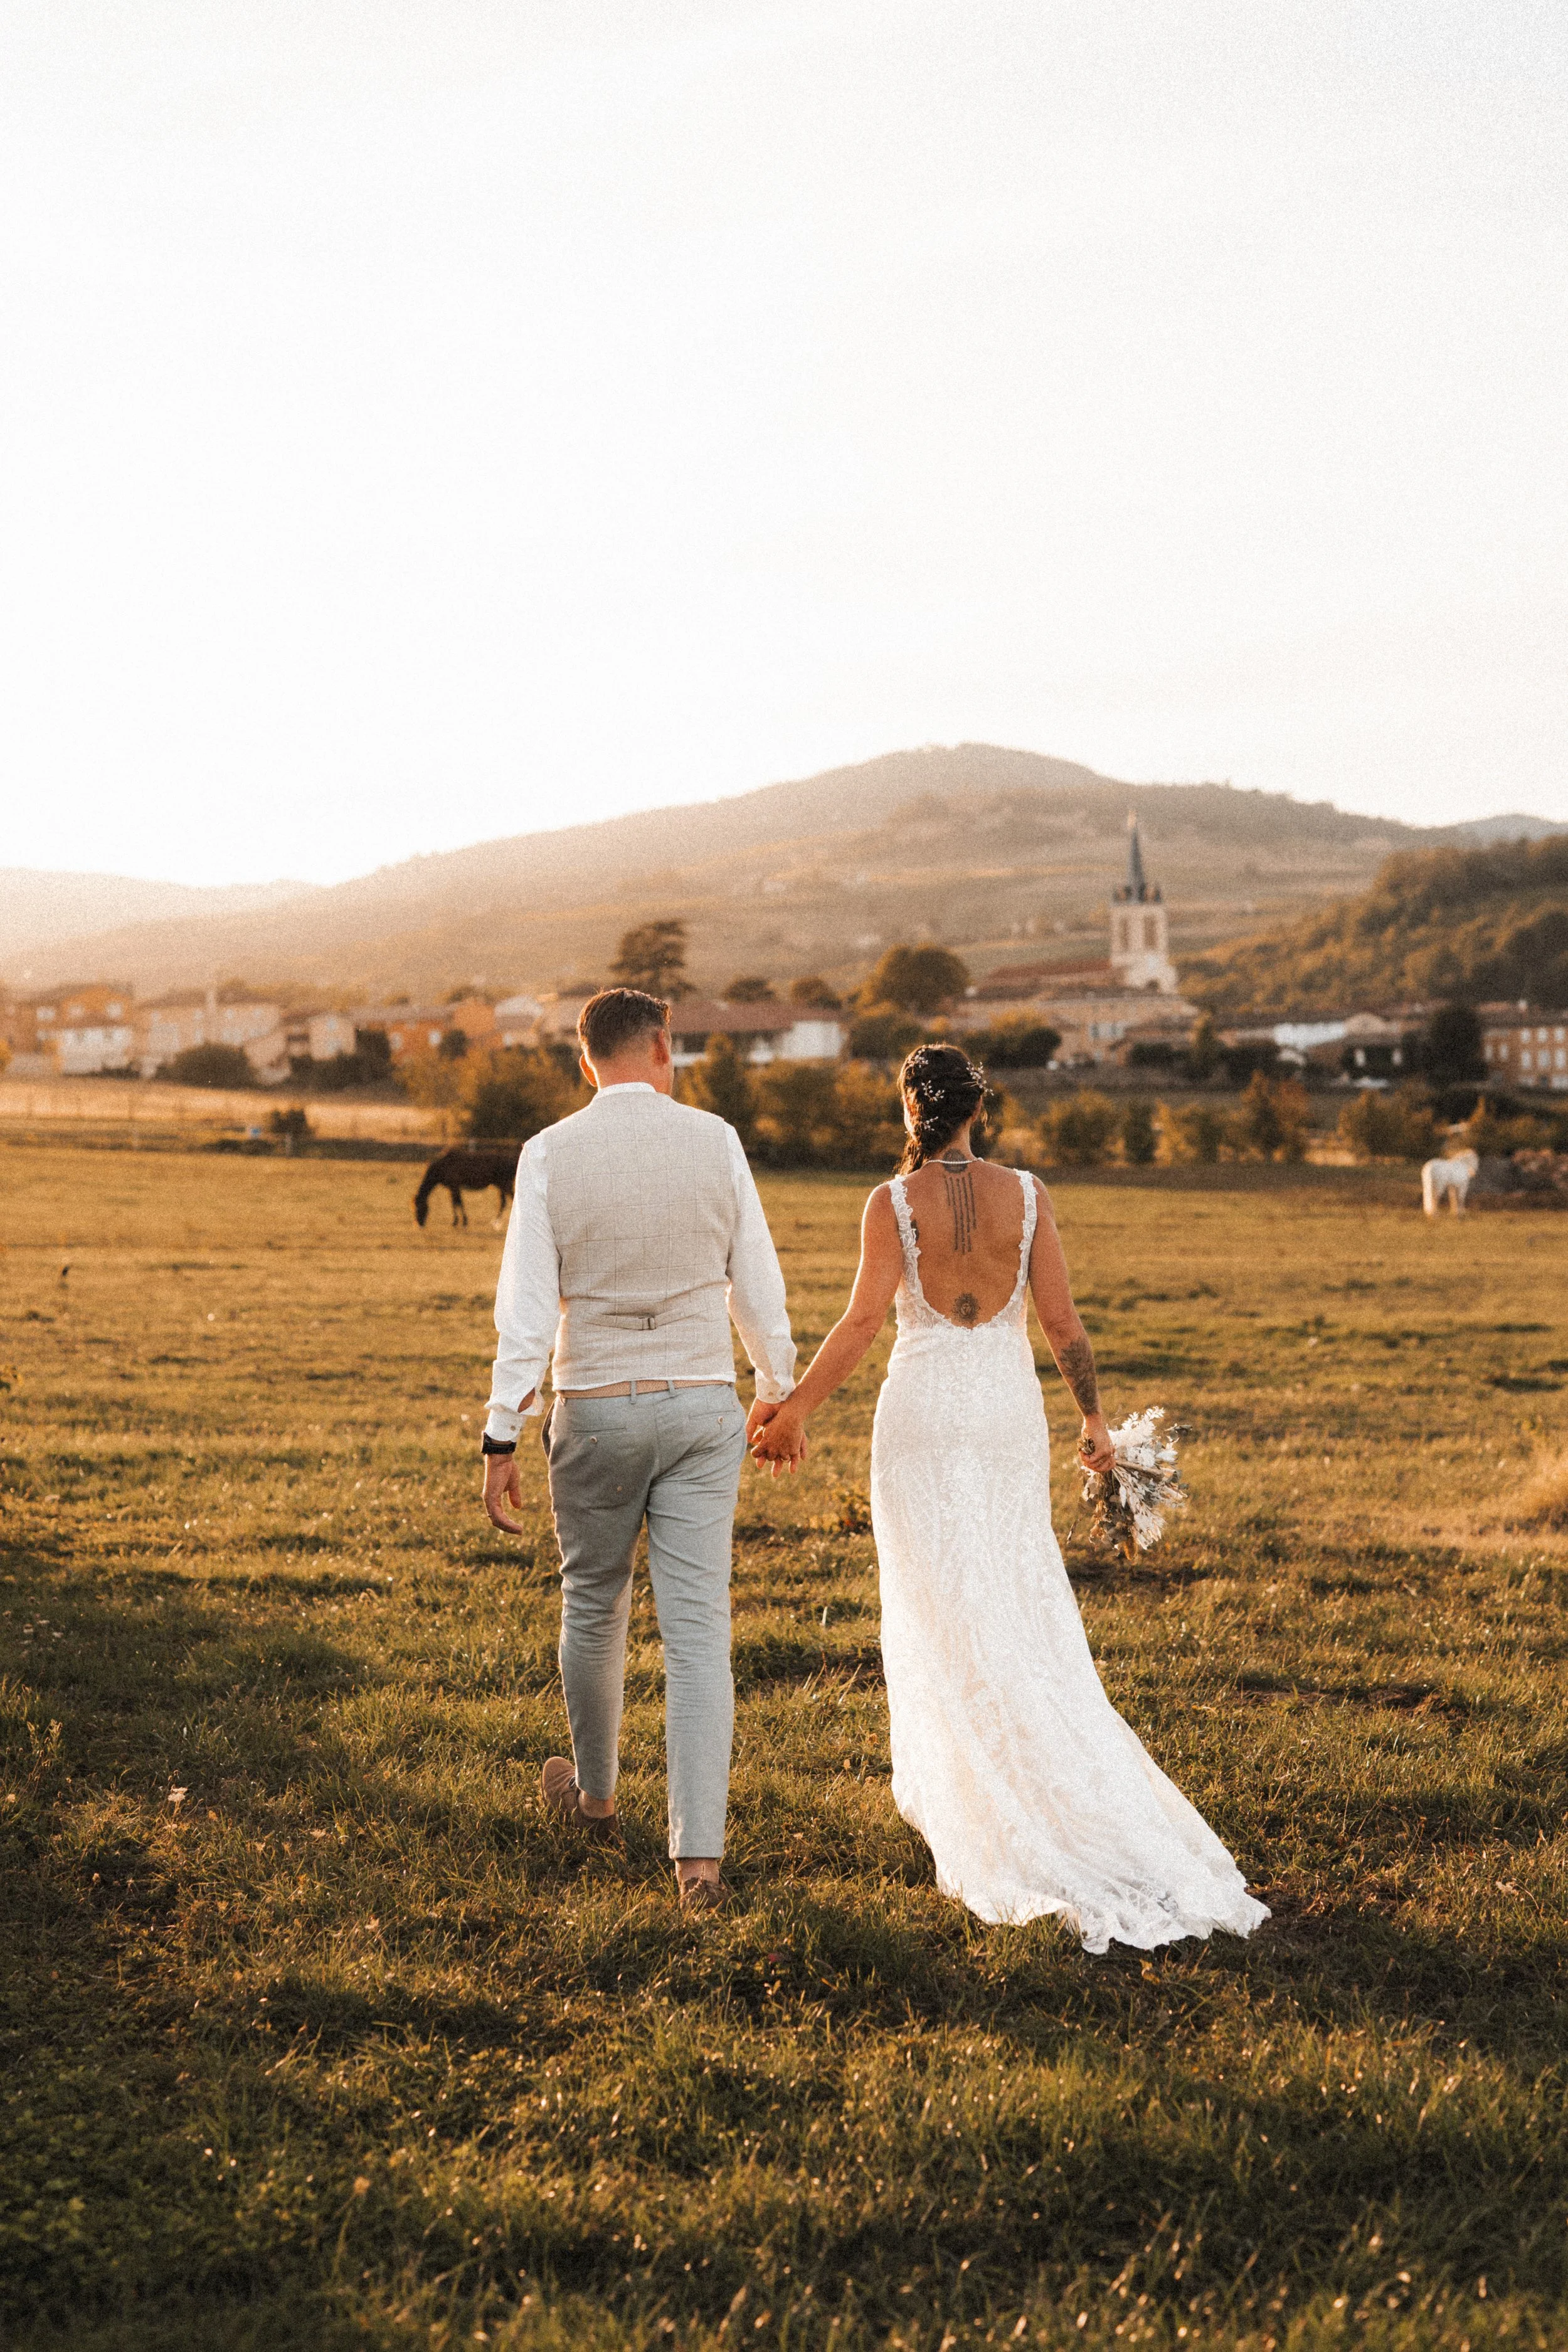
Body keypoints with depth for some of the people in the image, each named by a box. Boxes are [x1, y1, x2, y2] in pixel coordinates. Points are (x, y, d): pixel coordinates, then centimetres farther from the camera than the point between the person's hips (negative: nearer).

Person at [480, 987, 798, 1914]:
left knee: (594, 1606, 19)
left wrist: (503, 1438, -5)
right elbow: (757, 1283, 4)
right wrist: (777, 1388, 19)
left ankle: (594, 1793, 40)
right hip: (702, 1405, 1)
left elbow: (527, 1305, -9)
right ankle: (700, 1855, -5)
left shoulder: (550, 1153, -7)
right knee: (698, 1629, 0)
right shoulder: (716, 1141, -2)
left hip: (595, 1413, 0)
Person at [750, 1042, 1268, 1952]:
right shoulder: (1026, 1194, -4)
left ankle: (990, 1815, 7)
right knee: (1022, 1604, 15)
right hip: (1012, 1410, 2)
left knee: (947, 1611, 6)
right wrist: (1096, 1416, 7)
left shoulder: (894, 1203, -10)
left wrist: (796, 1410, -7)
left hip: (924, 1411, -2)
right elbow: (1062, 1316, -4)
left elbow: (864, 1321, -16)